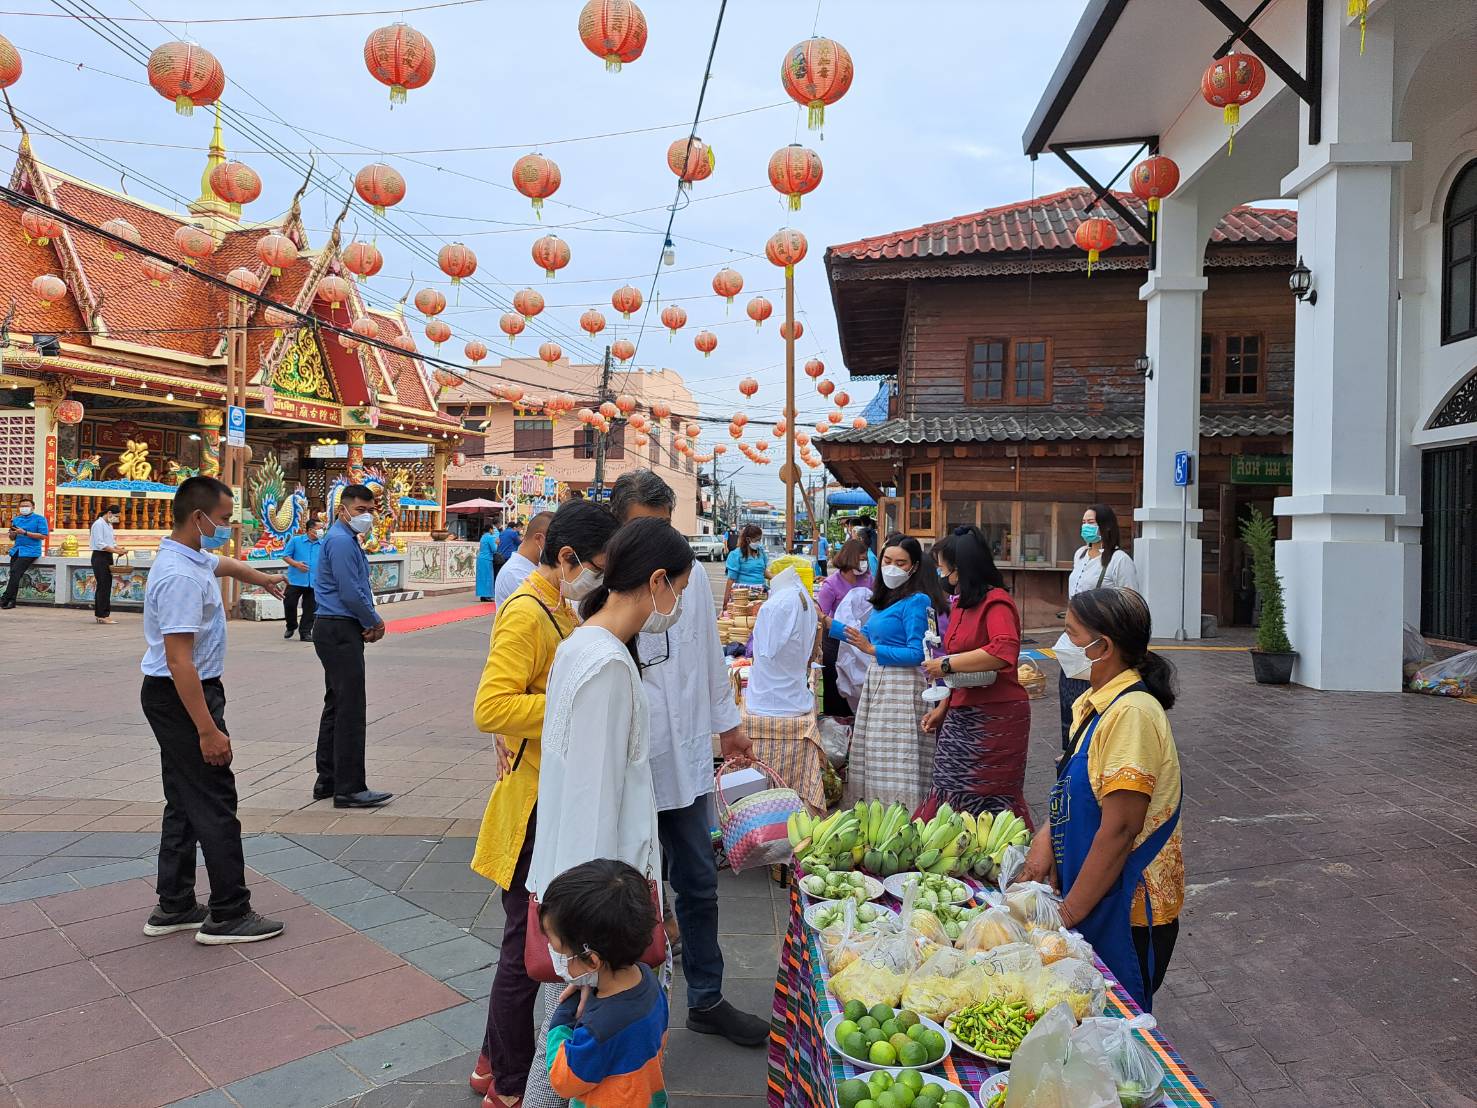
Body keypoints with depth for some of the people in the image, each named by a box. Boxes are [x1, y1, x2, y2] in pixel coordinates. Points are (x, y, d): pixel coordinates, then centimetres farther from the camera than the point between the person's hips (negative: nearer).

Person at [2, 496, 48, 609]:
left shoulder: (39, 519, 1)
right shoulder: (16, 519, 19)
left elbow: (43, 536, -9)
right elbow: (12, 538, 22)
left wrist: (25, 533, -14)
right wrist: (13, 532, -2)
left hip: (30, 551, -6)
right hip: (16, 550, 6)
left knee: (15, 572, -17)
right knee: (14, 574, -3)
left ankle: (5, 599, -15)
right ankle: (12, 601, -2)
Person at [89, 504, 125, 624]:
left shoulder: (109, 525, 17)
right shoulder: (99, 524, -11)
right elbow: (100, 544, -18)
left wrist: (120, 549, 1)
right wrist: (116, 551, -20)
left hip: (108, 557, 9)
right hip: (99, 557, -9)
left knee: (106, 586, 9)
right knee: (103, 586, -9)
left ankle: (99, 614, 15)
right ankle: (103, 615, -7)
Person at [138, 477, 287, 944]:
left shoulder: (195, 558, 8)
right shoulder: (181, 576, -24)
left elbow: (226, 564, 34)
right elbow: (179, 660, -27)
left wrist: (261, 577, 55)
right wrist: (207, 729, -27)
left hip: (172, 696, 11)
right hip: (182, 697, -11)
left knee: (184, 801, 16)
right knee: (215, 804, -4)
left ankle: (174, 907, 25)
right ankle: (228, 915, 4)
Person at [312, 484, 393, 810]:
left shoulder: (349, 540, 18)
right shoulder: (341, 541, -15)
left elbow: (360, 588, 20)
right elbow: (351, 593, -20)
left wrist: (371, 622, 4)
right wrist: (375, 623, -6)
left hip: (339, 631, 11)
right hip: (340, 632, -11)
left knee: (336, 706, 15)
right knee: (351, 709, -8)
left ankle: (328, 781, 23)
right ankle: (350, 789, -3)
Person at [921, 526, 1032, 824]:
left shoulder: (996, 602, -13)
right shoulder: (961, 602, 13)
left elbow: (1004, 652, -31)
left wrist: (947, 664, -24)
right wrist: (943, 707, 19)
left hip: (996, 718, -8)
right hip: (963, 716, 8)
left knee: (992, 801, 2)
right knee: (952, 795, 10)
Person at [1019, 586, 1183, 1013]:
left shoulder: (1131, 713, -24)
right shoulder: (1095, 703, 6)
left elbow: (1120, 829, -25)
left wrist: (1069, 912, -19)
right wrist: (1046, 839, -2)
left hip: (1127, 908, -9)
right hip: (1092, 897, 9)